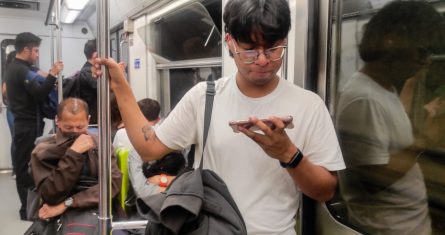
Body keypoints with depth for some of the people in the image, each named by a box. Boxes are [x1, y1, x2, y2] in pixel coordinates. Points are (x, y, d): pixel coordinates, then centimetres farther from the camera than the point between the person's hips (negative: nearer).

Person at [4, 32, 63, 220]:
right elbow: (39, 95, -24)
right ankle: (29, 208, 1)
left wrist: (48, 80, 8)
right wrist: (53, 75, -20)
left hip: (22, 122, 10)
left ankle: (28, 205, 22)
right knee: (29, 166, -5)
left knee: (23, 165, 13)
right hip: (30, 125, -10)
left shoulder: (12, 68, 16)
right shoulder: (23, 70, -16)